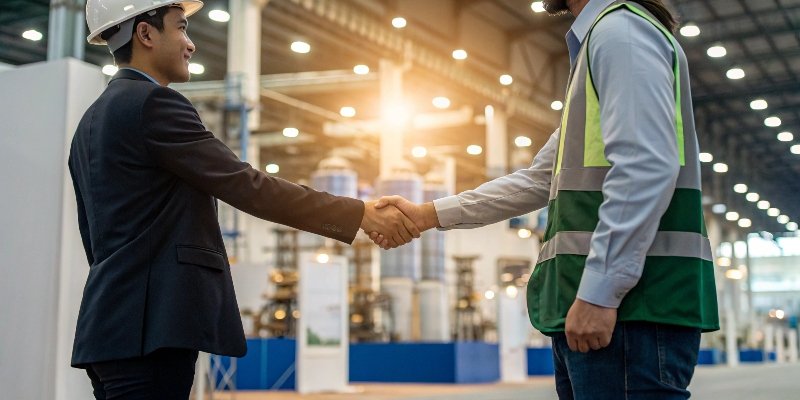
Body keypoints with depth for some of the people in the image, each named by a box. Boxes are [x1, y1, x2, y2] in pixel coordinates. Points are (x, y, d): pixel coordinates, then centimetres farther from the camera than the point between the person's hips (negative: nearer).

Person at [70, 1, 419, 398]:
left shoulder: (94, 120, 19)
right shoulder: (152, 102, -10)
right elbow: (246, 187, -15)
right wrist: (362, 214, -11)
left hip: (118, 323, 10)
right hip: (148, 328, -10)